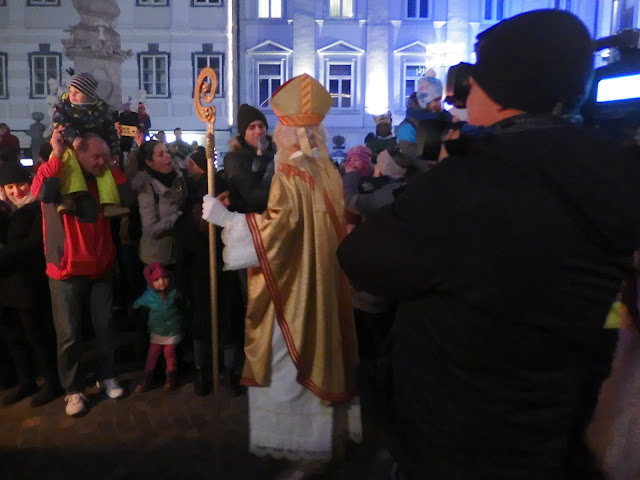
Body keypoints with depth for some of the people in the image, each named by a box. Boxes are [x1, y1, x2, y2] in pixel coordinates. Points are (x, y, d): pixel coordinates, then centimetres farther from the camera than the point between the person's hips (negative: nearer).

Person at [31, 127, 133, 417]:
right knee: (68, 335, 4)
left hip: (101, 267, 4)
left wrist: (112, 166, -2)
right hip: (67, 270, -4)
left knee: (104, 327, 12)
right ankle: (73, 389, 19)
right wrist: (57, 153, -27)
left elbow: (127, 198, -5)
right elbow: (43, 193, -30)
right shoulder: (57, 174, -7)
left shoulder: (102, 179, 9)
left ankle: (106, 377, 29)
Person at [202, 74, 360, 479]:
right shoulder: (328, 171, 6)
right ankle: (325, 434, 32)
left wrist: (226, 217, -15)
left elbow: (273, 231, -24)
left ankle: (307, 447, 14)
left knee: (292, 365, 3)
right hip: (321, 281, 9)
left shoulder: (289, 175, -19)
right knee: (316, 355, 18)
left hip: (292, 287, -9)